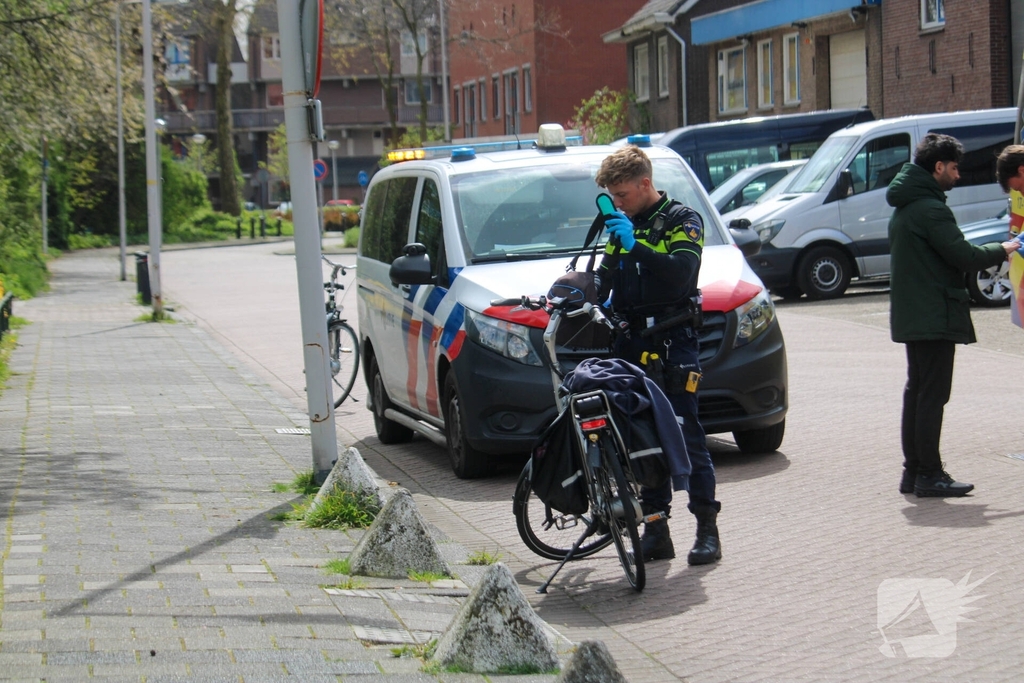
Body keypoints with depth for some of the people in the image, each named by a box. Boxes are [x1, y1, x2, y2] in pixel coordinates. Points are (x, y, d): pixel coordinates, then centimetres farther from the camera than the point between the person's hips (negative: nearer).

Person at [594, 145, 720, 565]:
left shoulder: (682, 221, -2)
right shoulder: (623, 225, 19)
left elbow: (680, 274, -17)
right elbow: (605, 278, 17)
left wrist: (636, 246, -24)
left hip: (674, 344, -6)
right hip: (632, 345, 6)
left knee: (686, 434, -8)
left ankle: (707, 527, -3)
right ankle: (655, 527, 9)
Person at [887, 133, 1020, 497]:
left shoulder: (905, 208, 15)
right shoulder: (930, 209, -17)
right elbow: (964, 256, -19)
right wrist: (1002, 250, -4)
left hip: (911, 314, 10)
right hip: (935, 316, -10)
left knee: (916, 392, 13)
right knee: (932, 395, -7)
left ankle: (913, 470, 16)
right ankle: (929, 475, -5)